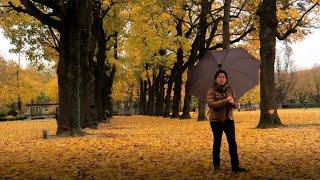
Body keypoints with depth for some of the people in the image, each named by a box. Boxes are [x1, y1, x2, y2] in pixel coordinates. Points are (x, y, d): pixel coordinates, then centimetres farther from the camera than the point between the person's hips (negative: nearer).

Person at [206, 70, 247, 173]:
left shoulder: (229, 90, 10)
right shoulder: (211, 91, -4)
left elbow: (235, 106, 10)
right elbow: (211, 104, -18)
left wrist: (232, 102, -14)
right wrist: (225, 100, -22)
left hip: (228, 119, 3)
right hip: (216, 120, -3)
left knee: (232, 142, -6)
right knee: (217, 142, 6)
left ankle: (235, 166, -5)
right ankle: (216, 164, 22)